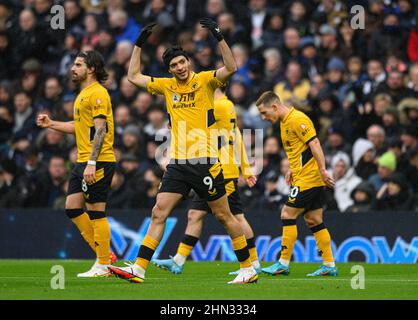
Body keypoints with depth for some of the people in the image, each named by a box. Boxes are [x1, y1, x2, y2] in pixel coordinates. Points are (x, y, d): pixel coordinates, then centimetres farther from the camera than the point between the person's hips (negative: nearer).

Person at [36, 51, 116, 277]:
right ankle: (103, 254, 15)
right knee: (72, 207, 8)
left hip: (98, 162, -10)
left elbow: (100, 130, -19)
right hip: (83, 162, 10)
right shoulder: (83, 94, 19)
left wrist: (92, 163, -24)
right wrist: (51, 124, 24)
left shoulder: (97, 93, -12)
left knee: (95, 211, -7)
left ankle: (103, 265, -1)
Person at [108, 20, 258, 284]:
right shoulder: (167, 86, 12)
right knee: (159, 214, -3)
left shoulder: (204, 81, -2)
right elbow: (134, 76, 20)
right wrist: (139, 44, 14)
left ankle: (248, 270, 11)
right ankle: (139, 269, -5)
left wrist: (219, 36, -26)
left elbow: (231, 68, -19)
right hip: (178, 164, 5)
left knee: (224, 216, 2)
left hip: (205, 162, -5)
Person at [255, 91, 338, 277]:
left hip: (308, 178, -10)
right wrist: (292, 170, 17)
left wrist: (323, 170, -24)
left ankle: (283, 264, -5)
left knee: (288, 214, -8)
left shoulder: (297, 119, -14)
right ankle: (329, 265, 9)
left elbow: (314, 144, -20)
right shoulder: (284, 122, 16)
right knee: (314, 220, 9)